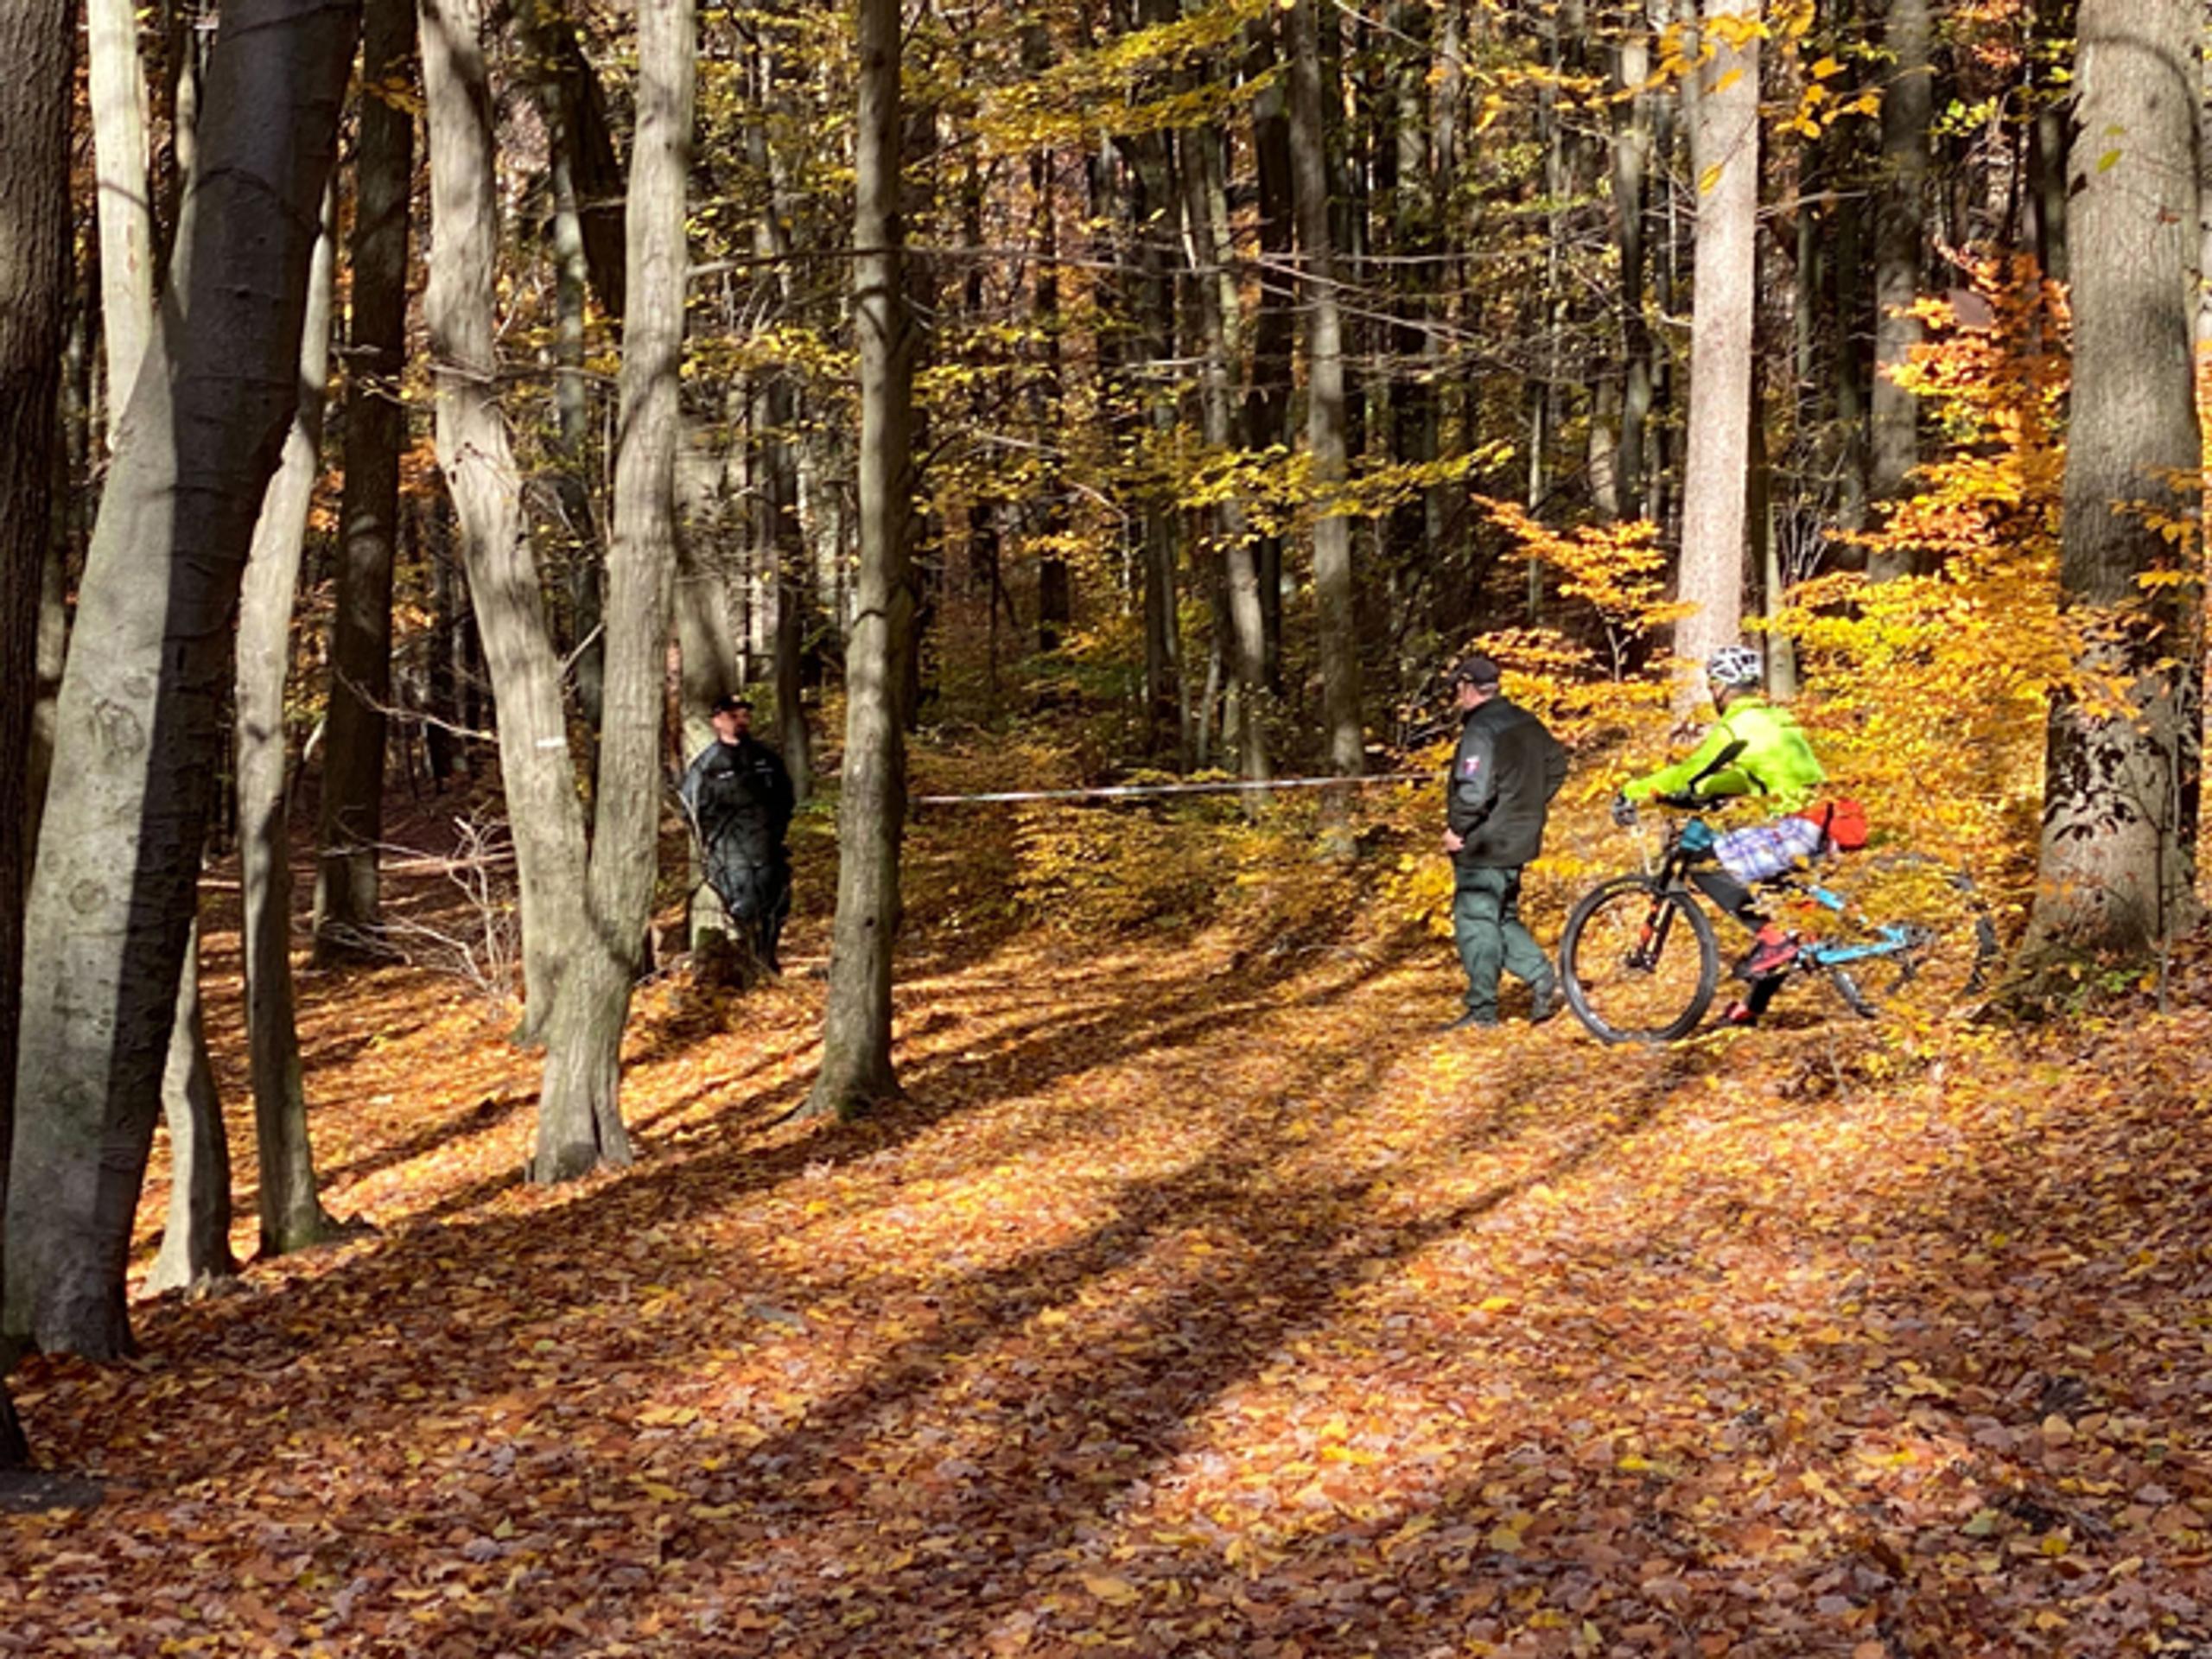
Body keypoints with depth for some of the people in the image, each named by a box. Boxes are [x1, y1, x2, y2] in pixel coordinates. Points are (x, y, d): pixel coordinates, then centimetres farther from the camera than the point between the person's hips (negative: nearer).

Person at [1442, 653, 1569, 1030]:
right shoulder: (1526, 723, 10)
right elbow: (1556, 763, 21)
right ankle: (1543, 980, 8)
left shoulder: (1481, 729, -18)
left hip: (1484, 844, -9)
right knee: (1504, 919, 20)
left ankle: (1482, 1010, 2)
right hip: (1519, 840, 9)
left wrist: (1456, 828, -15)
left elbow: (1475, 789, -27)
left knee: (1475, 922, -1)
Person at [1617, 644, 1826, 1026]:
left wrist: (1634, 792, -1)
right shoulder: (1774, 718, 23)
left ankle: (1771, 939, -15)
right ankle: (1753, 1005, 21)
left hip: (1799, 824, -10)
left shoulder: (1738, 725, -6)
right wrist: (1699, 792, 31)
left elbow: (1692, 769, -9)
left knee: (1705, 866, -10)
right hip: (1820, 824, 10)